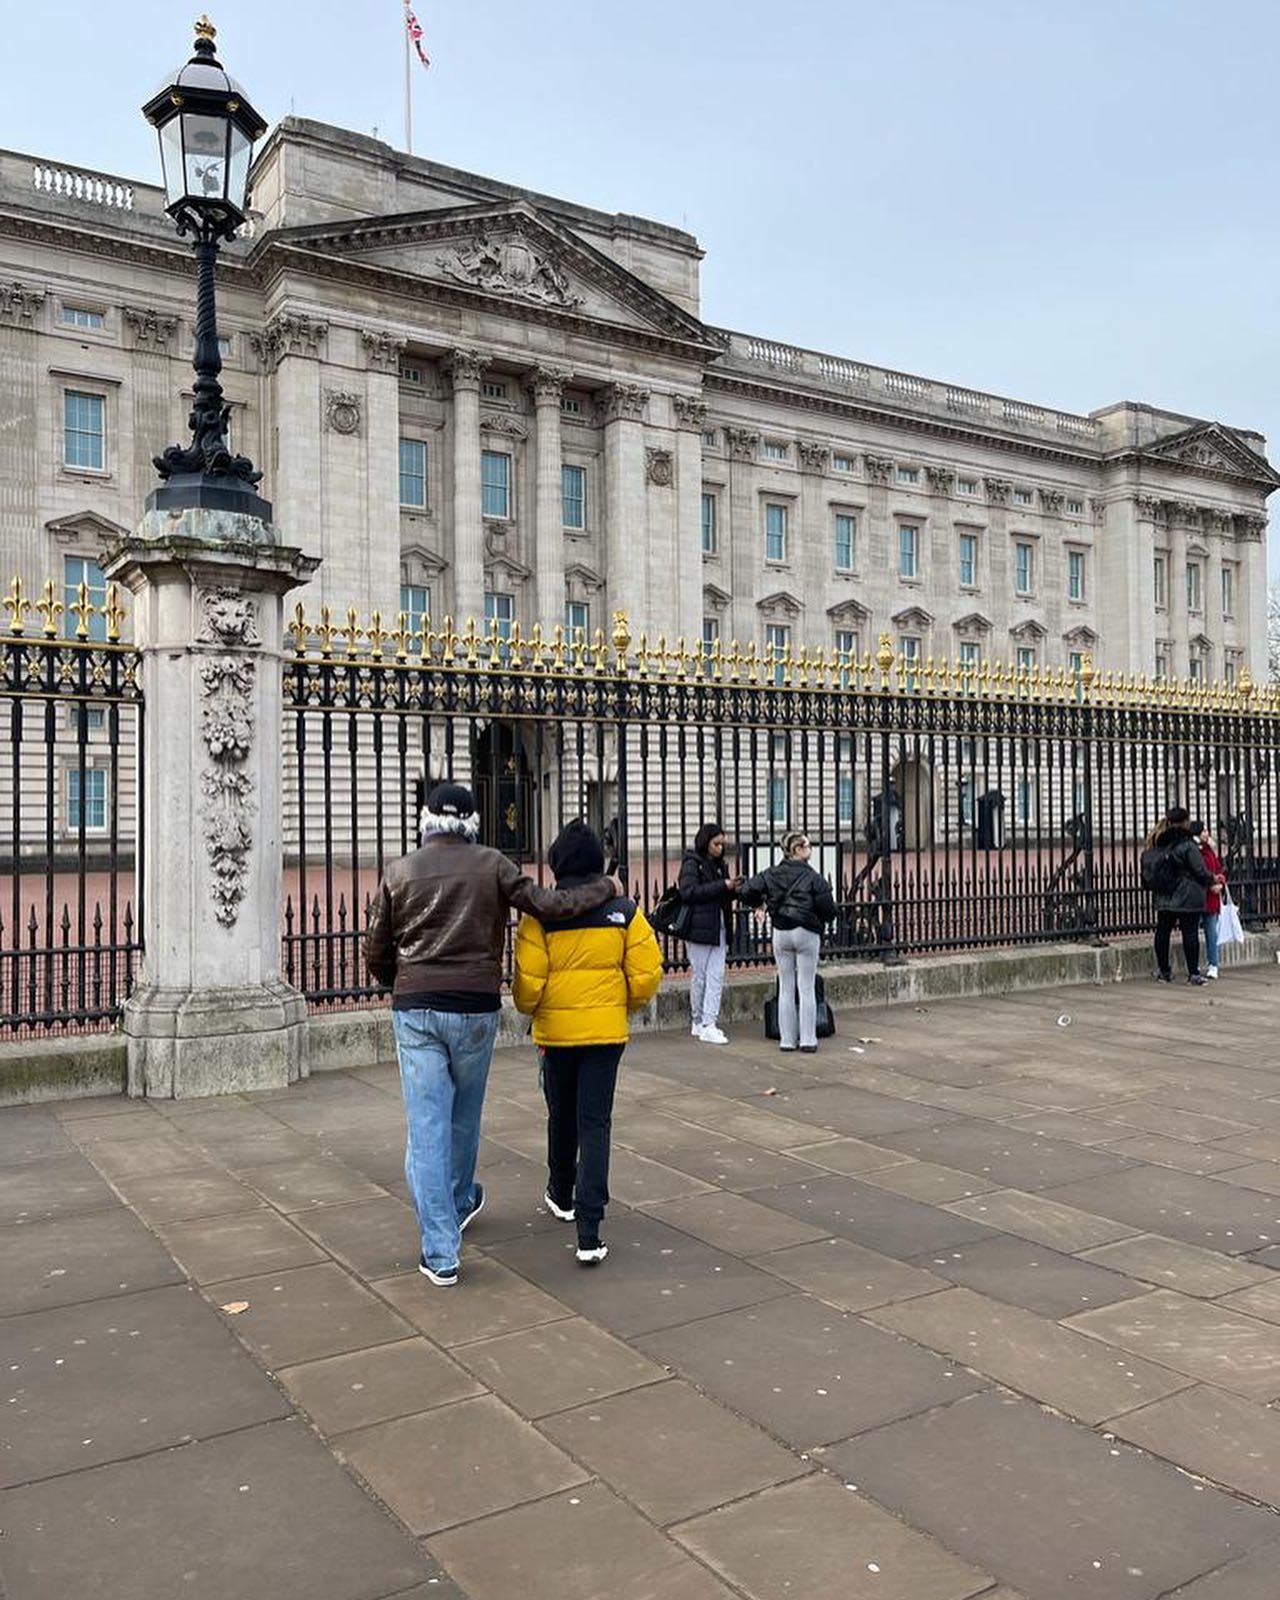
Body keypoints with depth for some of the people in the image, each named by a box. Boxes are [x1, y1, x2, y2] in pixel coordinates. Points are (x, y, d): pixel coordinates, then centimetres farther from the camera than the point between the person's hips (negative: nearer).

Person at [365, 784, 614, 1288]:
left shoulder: (398, 872, 2)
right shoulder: (492, 865, -3)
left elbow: (375, 953, 7)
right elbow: (547, 904, -7)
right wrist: (604, 888, 9)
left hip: (415, 1010, 0)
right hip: (476, 1009, 0)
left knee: (426, 1126, 1)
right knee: (464, 1116, 20)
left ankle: (440, 1253, 0)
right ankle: (459, 1201, 43)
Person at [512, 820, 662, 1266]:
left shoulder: (542, 914, -10)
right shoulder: (625, 911, -5)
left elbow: (529, 979, -13)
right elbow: (647, 973, -5)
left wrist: (529, 1008, 9)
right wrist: (627, 1006, 14)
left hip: (556, 1029, 0)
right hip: (607, 1029, 0)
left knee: (562, 1117, 20)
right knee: (595, 1123, 2)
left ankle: (561, 1196, 42)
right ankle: (589, 1232, -5)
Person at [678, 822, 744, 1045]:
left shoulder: (720, 864, 15)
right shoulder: (691, 864, -7)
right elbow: (688, 892, -20)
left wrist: (733, 889, -1)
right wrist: (723, 886, -20)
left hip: (719, 927, 6)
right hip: (699, 928, -6)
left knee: (717, 975, -1)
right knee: (700, 975, 2)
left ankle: (709, 1023, 1)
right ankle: (699, 1022, 11)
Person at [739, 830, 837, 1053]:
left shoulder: (771, 874, 0)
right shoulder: (813, 877, -11)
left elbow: (747, 891, -7)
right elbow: (828, 909, -12)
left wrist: (759, 903, 14)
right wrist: (821, 919, 12)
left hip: (780, 933, 4)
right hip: (806, 933, -3)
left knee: (785, 988, 10)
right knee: (807, 988, 4)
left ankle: (787, 1039, 12)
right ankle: (808, 1040, 5)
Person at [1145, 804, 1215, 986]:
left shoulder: (1159, 843, 5)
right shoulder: (1187, 845, -14)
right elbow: (1200, 871, -10)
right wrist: (1212, 880, 9)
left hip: (1164, 898, 6)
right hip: (1189, 899, -6)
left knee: (1162, 932, 11)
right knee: (1190, 933, -2)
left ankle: (1163, 971, 19)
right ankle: (1193, 973, 0)